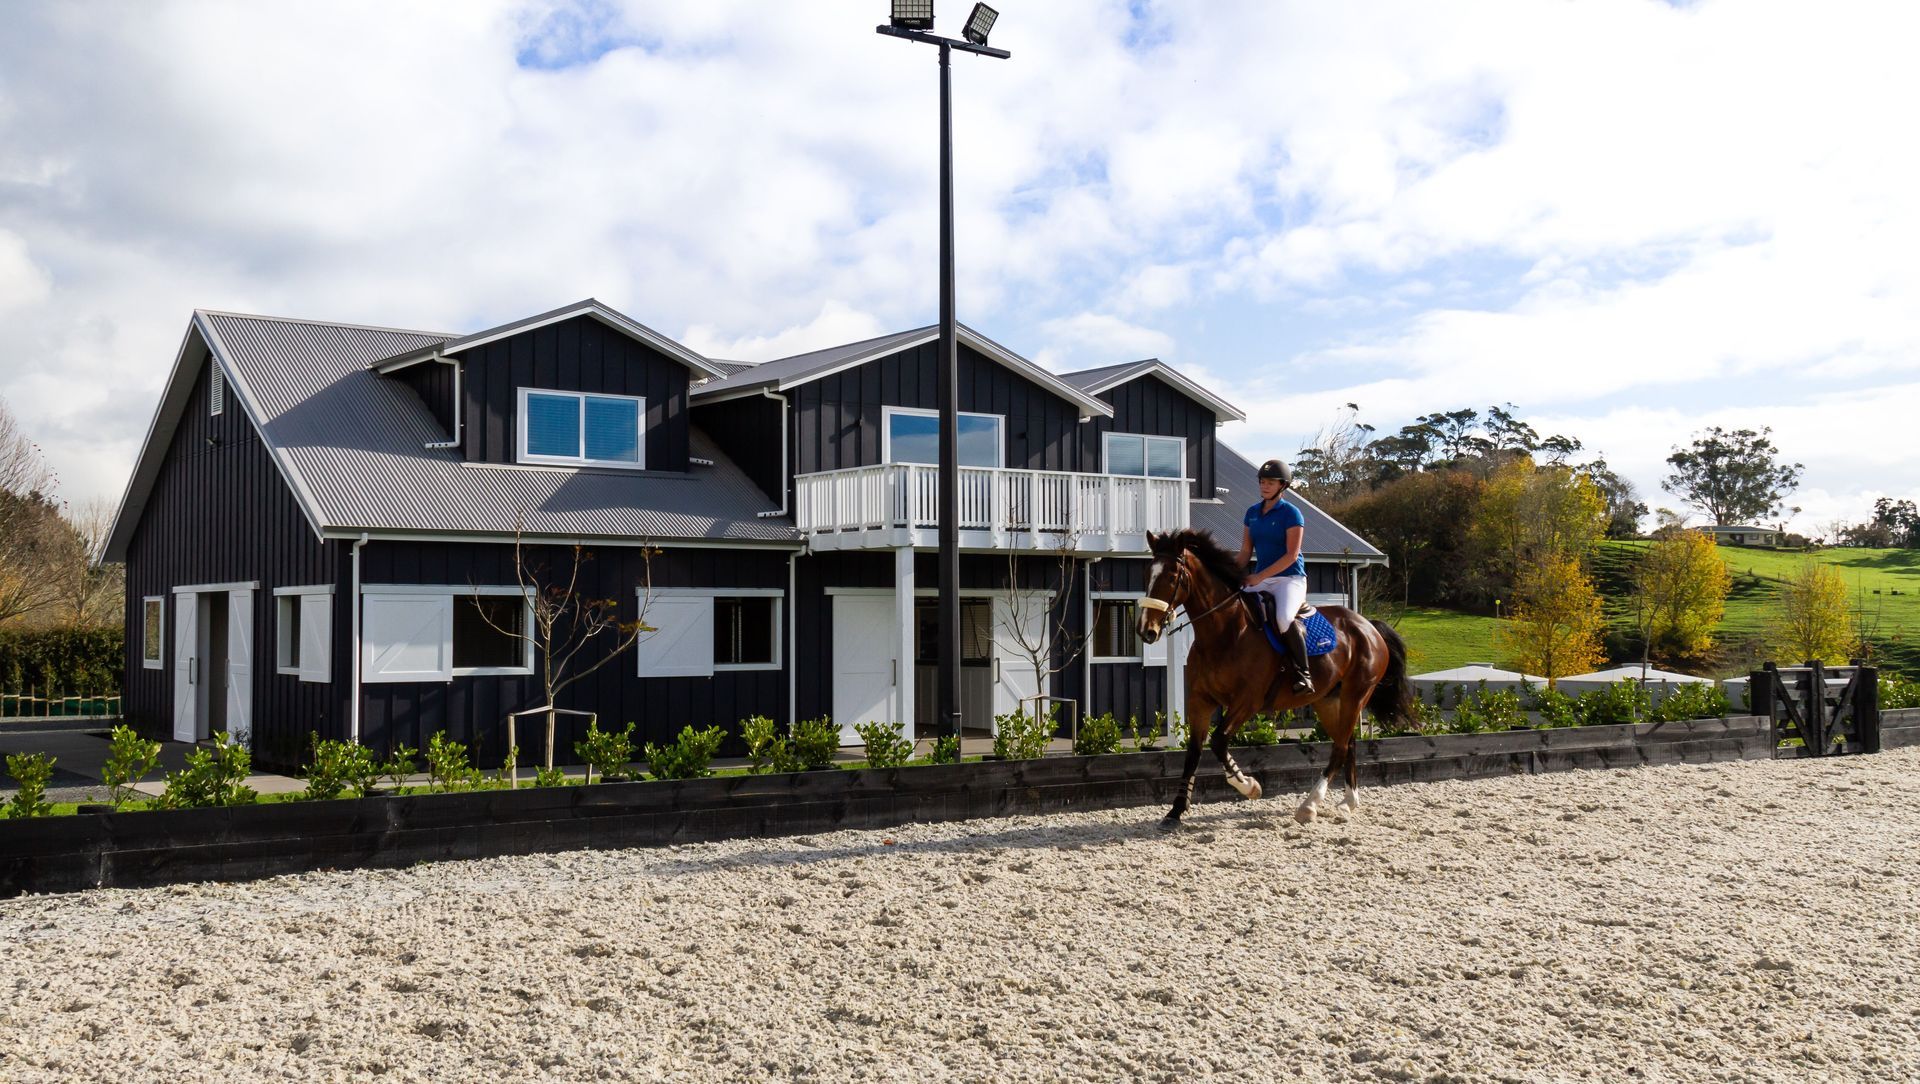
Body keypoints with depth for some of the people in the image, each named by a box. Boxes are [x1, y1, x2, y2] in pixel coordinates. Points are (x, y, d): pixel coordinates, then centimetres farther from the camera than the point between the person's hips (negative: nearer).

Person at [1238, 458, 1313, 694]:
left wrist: (1259, 577, -17)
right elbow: (1246, 551, 15)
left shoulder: (1291, 513, -7)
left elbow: (1291, 555, -13)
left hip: (1289, 578, -7)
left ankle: (1303, 672, -23)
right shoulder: (1252, 512, 12)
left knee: (1284, 619, -34)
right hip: (1260, 580, 7)